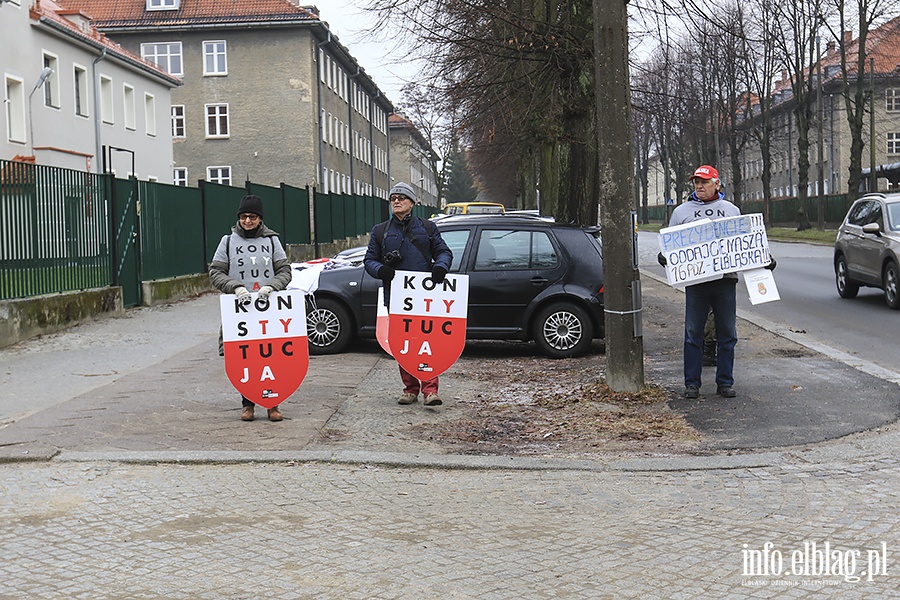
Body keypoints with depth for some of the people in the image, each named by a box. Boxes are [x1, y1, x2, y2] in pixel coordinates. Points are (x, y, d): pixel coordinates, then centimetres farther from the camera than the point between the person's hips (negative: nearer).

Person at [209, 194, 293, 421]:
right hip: (239, 308, 0)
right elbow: (215, 272, 5)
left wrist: (271, 286, -12)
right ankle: (247, 403, 13)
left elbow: (285, 270, 8)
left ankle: (273, 403, 9)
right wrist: (236, 287, -11)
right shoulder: (229, 241, 7)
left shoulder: (271, 240, 10)